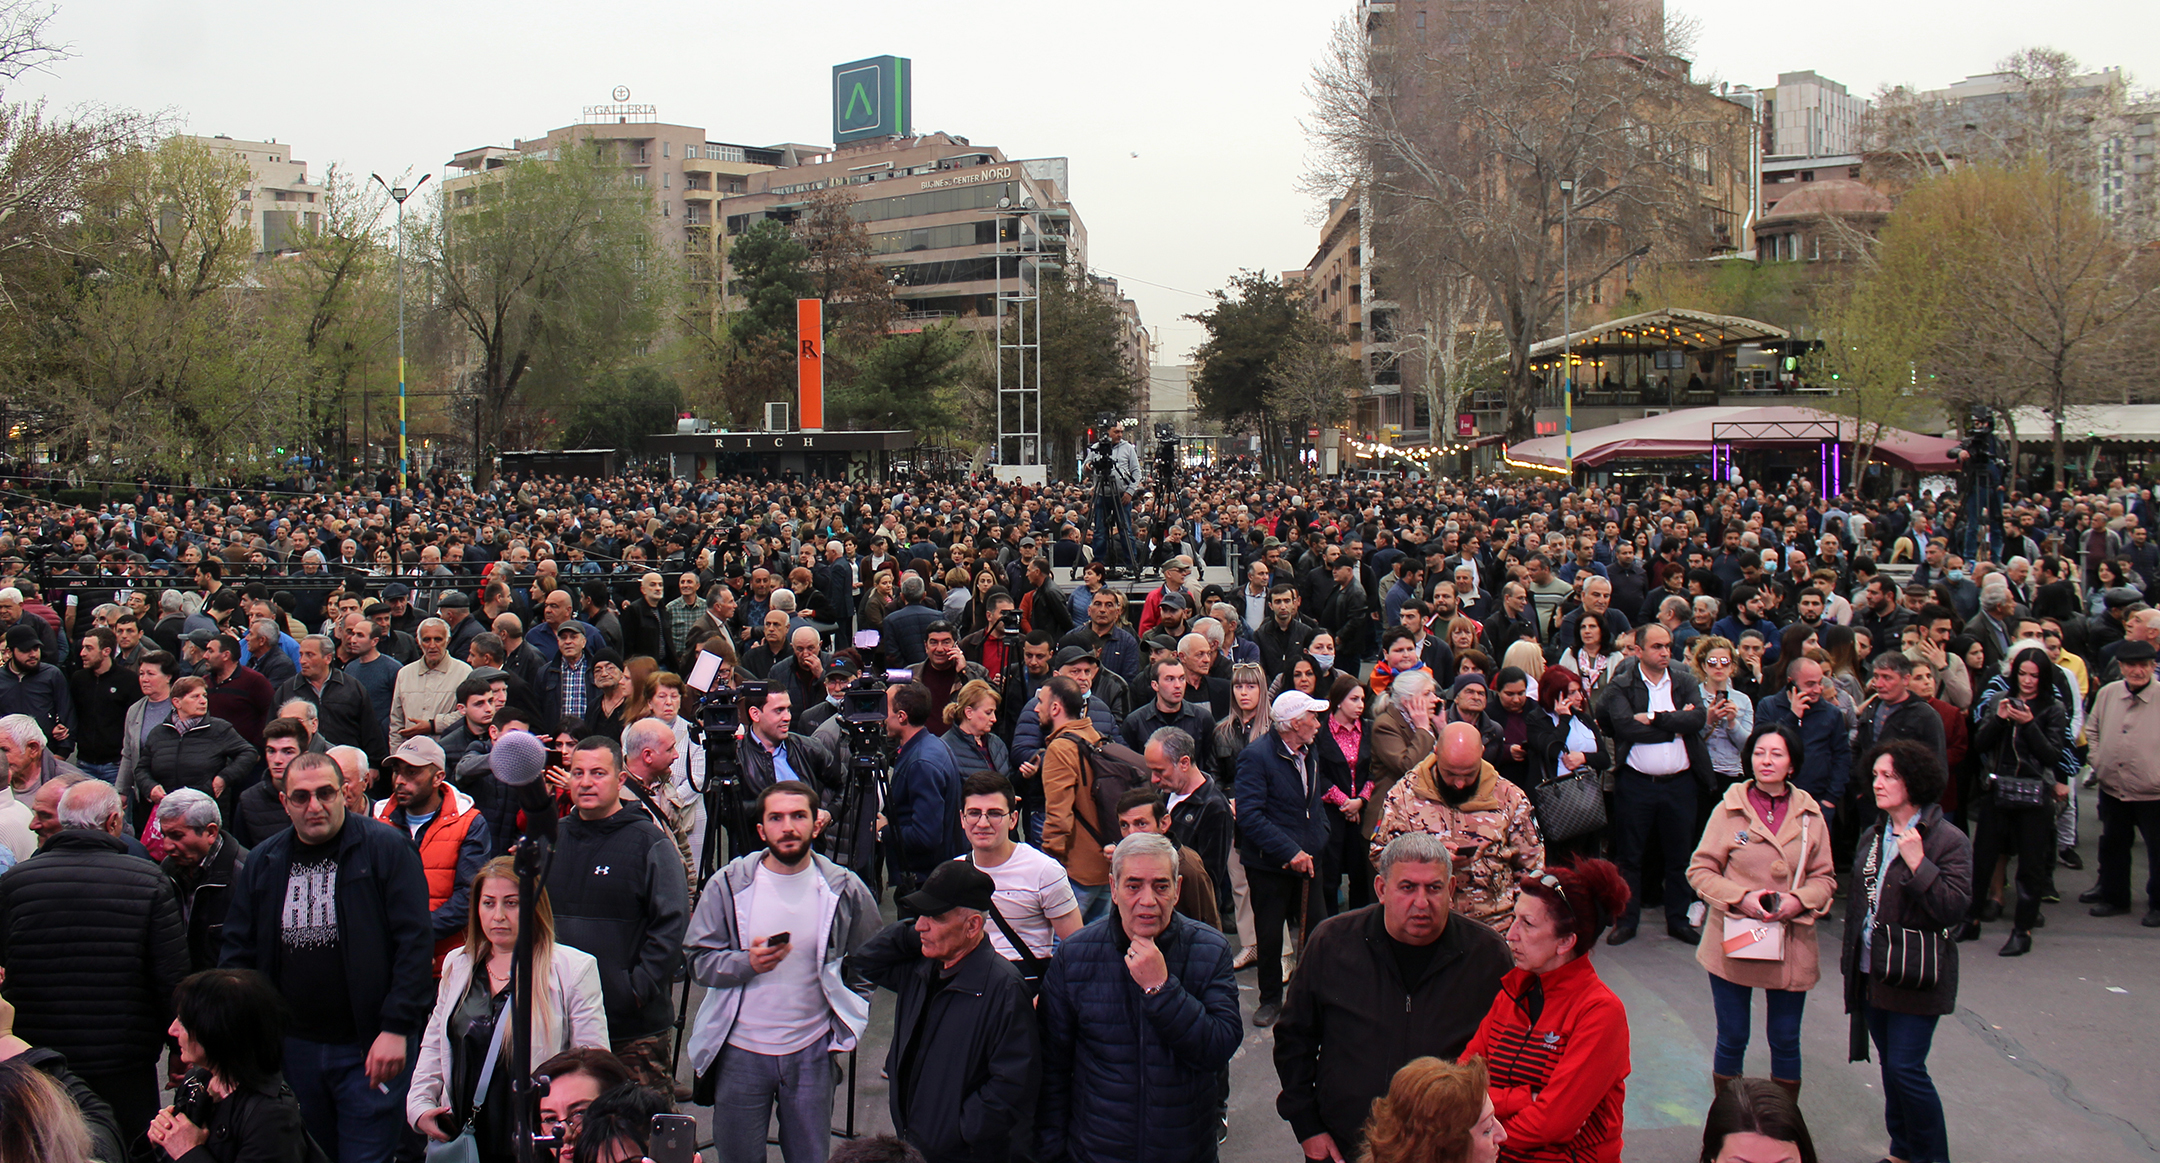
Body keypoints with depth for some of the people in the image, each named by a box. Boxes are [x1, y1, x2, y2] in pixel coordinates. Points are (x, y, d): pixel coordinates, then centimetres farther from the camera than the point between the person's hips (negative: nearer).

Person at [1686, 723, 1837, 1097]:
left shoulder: (1810, 815, 2)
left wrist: (1799, 900, -13)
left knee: (1785, 1042, 10)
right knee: (1732, 1041, 8)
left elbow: (1825, 877, 8)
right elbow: (1699, 871, -1)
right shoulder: (1729, 809, -3)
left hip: (1791, 946, 2)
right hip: (1734, 942, -1)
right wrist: (1741, 897, -17)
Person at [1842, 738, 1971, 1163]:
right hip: (1872, 974, 7)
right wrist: (1850, 959, 18)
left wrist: (1917, 862, -25)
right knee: (1891, 1067, 14)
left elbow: (1953, 907, -20)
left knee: (1906, 1068, -8)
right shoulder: (1872, 839, 10)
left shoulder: (1948, 840, -11)